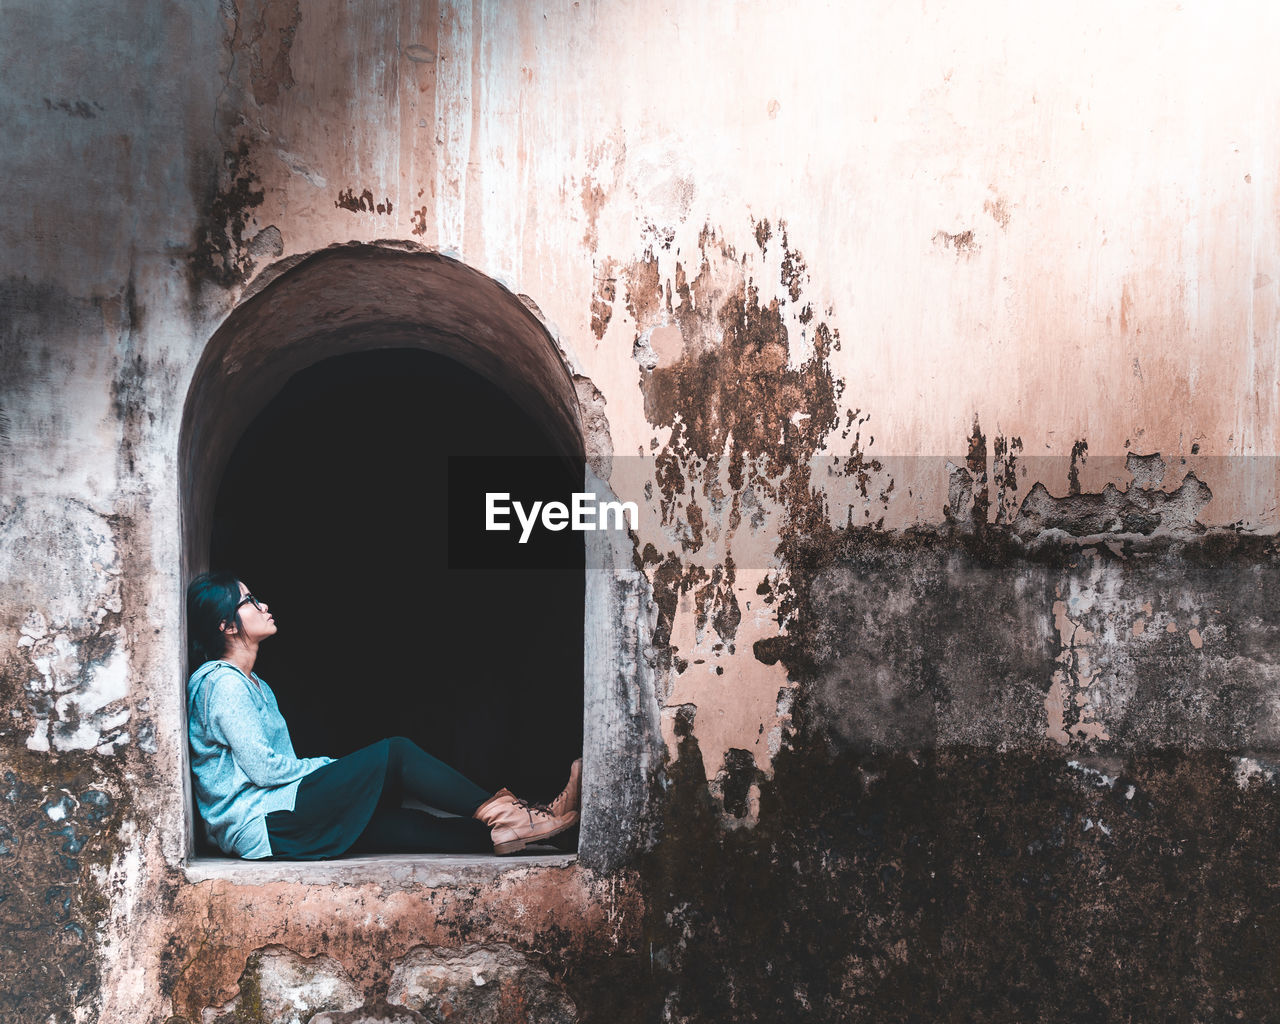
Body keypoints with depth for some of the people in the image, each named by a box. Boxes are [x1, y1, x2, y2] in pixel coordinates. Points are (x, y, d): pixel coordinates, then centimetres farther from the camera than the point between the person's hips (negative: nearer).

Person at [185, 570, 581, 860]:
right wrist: (332, 767, -5)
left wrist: (333, 771, 4)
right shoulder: (221, 682, -11)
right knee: (396, 754, -16)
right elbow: (261, 767, -17)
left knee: (399, 825, -2)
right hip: (259, 825, -10)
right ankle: (499, 814, -12)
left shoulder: (254, 686, 22)